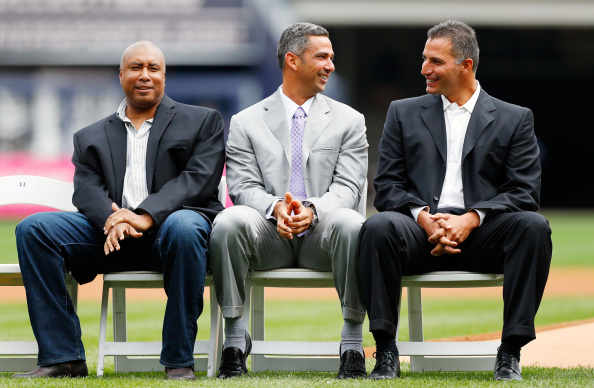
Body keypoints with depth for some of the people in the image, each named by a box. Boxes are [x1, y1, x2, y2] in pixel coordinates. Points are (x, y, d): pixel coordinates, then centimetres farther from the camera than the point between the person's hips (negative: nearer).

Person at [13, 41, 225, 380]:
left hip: (169, 223, -3)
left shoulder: (203, 121, 14)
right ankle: (63, 358, -21)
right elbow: (87, 189, 7)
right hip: (111, 236, 3)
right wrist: (112, 218, -19)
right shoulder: (92, 137, 23)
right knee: (33, 228, -19)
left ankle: (180, 361, -31)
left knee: (183, 227, -40)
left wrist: (146, 216, -19)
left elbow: (199, 180, -2)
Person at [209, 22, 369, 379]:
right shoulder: (247, 123, 12)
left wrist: (313, 210, -21)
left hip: (321, 235, 0)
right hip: (269, 236, 0)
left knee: (351, 225, -35)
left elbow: (347, 187, 1)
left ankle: (353, 344, -25)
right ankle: (235, 338, -21)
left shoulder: (348, 120, 13)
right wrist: (275, 208, -21)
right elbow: (244, 186, 2)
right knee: (228, 222, -32)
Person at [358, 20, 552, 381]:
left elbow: (524, 192, 2)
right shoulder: (404, 113, 18)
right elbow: (387, 186, 9)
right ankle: (386, 353, -27)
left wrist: (471, 219, -14)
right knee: (378, 227, -33)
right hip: (421, 230, 1)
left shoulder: (515, 119, 13)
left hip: (481, 233, 0)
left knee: (534, 226, -32)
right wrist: (422, 216, -12)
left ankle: (510, 352, -27)